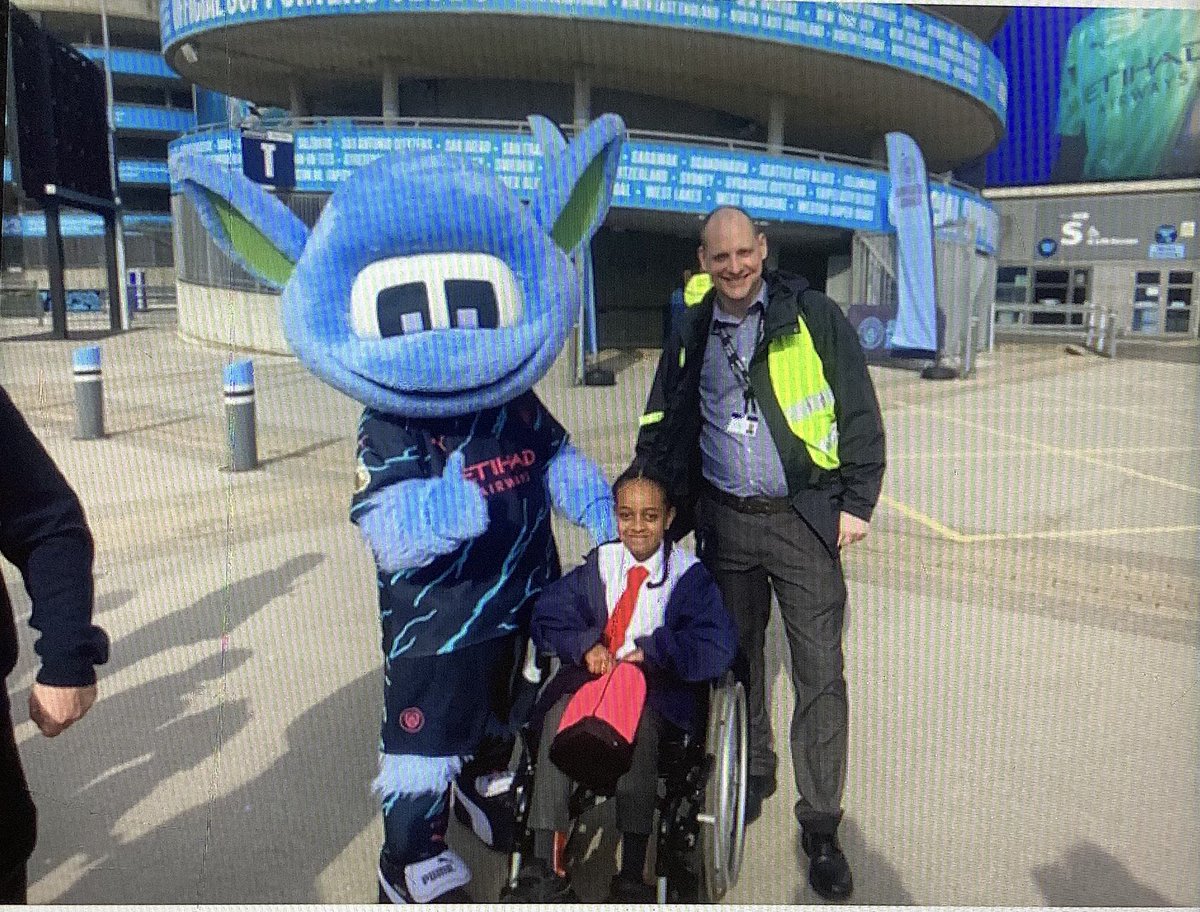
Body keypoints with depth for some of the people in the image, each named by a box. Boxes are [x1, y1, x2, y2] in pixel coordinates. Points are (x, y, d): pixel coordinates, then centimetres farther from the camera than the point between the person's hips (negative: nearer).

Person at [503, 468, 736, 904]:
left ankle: (631, 875, -33)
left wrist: (651, 649, -17)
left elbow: (718, 647, -9)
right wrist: (586, 644, -11)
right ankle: (545, 870, -28)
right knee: (559, 712, -29)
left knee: (639, 719, -36)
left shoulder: (688, 574, 2)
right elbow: (546, 617, 8)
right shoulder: (597, 565, 13)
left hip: (658, 684, -3)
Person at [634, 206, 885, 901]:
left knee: (820, 672, -1)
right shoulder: (691, 336, 9)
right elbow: (663, 429, 16)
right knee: (737, 659, 15)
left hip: (804, 519, -3)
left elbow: (861, 413, -1)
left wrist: (857, 501, -6)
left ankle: (821, 825, 13)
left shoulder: (813, 316, -2)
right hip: (726, 523, 4)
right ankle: (754, 772, 38)